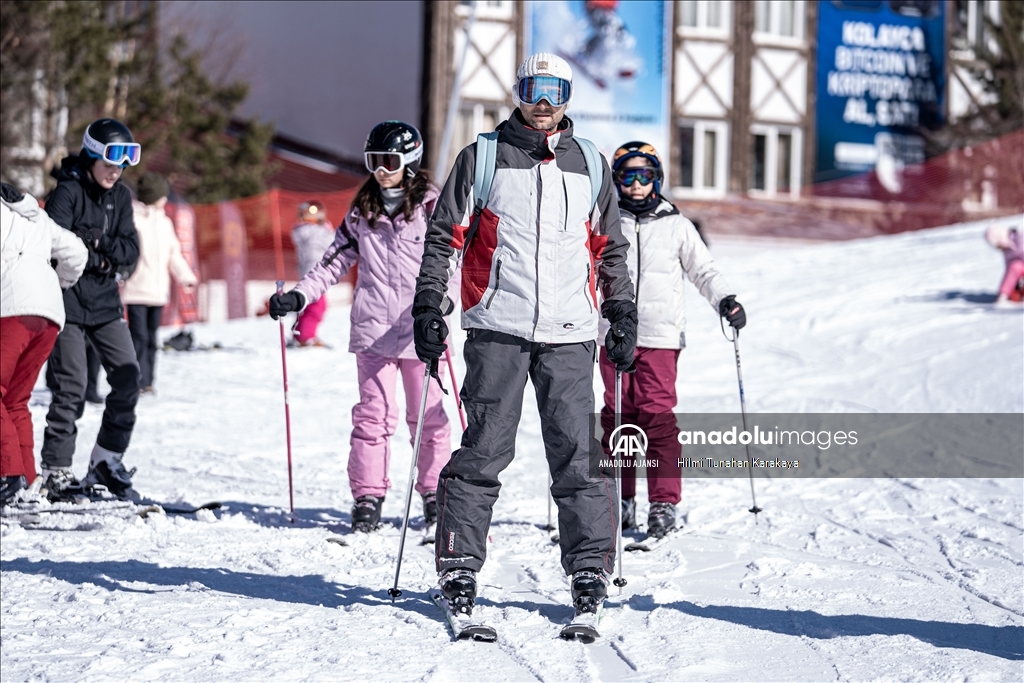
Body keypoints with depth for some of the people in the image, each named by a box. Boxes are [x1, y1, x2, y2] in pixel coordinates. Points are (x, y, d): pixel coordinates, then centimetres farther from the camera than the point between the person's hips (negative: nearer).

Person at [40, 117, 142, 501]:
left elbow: (130, 252, 2)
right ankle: (56, 472, 0)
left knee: (128, 377, -2)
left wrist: (98, 243, -15)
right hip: (68, 301, -6)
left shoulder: (120, 196, 9)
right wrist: (100, 259, -11)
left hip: (105, 302, 6)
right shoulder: (68, 192, -10)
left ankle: (106, 461, 11)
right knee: (71, 386, -8)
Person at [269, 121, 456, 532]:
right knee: (373, 415, -1)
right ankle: (368, 495, 3)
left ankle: (435, 493, 14)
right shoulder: (362, 212, 12)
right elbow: (336, 261, 17)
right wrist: (299, 296, 6)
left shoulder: (431, 206, 0)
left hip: (420, 331, -3)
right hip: (373, 329, 3)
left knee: (427, 415, 4)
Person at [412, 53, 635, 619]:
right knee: (484, 450, -4)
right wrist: (428, 306, 0)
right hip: (497, 327, -2)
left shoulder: (590, 164, 15)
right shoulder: (482, 158, 8)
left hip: (569, 332, 2)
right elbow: (444, 236, 8)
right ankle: (459, 566, 3)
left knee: (579, 454, -3)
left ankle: (590, 569, 3)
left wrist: (623, 315, 14)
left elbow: (609, 249, 21)